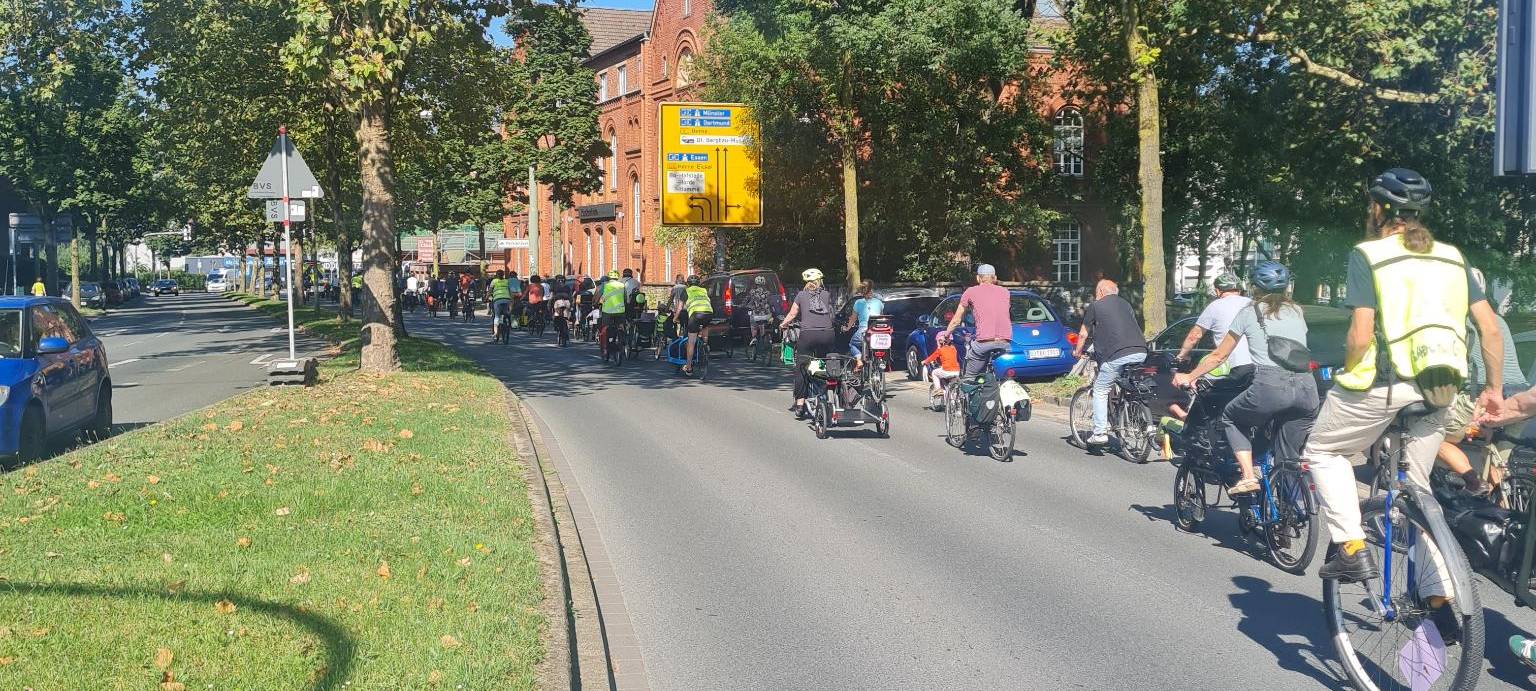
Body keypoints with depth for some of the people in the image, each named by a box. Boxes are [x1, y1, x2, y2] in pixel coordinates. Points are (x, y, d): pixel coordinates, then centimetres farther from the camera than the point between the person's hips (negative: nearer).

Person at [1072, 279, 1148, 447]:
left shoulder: (1095, 306, 11)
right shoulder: (1126, 304, 27)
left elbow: (1083, 335, 17)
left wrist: (1077, 352, 35)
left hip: (1118, 355, -6)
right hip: (1140, 353, 6)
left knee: (1100, 391, 6)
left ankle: (1100, 433, 0)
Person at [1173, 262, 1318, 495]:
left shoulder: (1249, 313, 12)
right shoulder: (1297, 311, 21)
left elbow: (1219, 356, 17)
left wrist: (1189, 377, 30)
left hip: (1271, 387, -4)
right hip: (1307, 388, 4)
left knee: (1231, 418, 22)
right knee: (1287, 458, 16)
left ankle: (1248, 475, 5)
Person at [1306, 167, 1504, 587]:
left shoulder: (1368, 255, -5)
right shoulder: (1451, 257, 12)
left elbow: (1360, 335, -14)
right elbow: (1490, 327, 7)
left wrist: (1345, 375, 4)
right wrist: (1494, 389, 16)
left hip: (1383, 383, -6)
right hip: (1438, 391, 6)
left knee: (1323, 451, 17)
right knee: (1416, 484, 17)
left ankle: (1352, 548, 3)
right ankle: (1438, 596, 12)